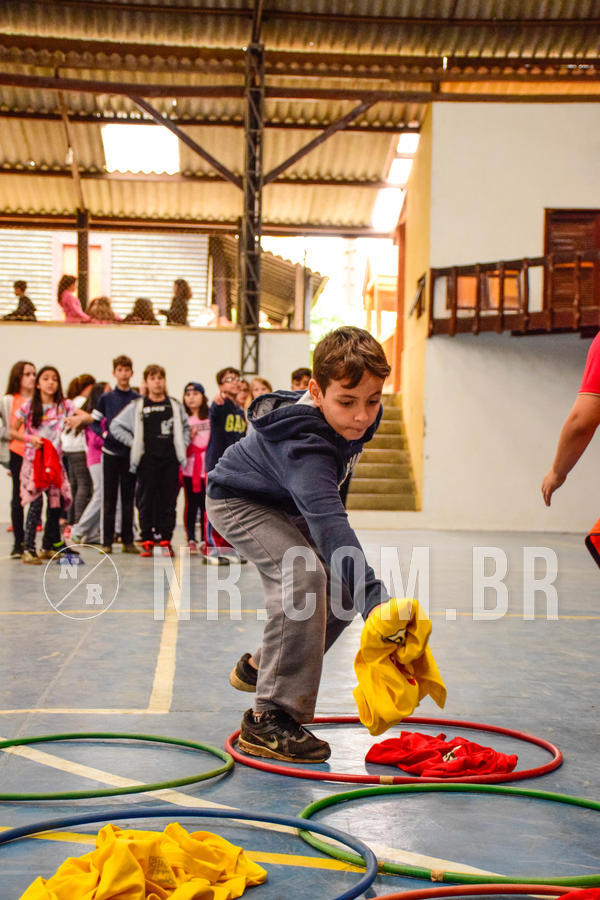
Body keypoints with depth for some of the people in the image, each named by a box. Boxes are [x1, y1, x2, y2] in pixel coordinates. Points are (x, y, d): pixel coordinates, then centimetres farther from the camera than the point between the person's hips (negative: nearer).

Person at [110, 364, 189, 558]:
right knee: (147, 501, 1)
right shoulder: (137, 406, 4)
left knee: (168, 501, 1)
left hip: (170, 459, 1)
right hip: (147, 460, -1)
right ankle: (147, 542, 7)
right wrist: (133, 443, 0)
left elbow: (186, 427, 22)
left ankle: (166, 541, 8)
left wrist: (182, 444, 8)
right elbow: (116, 426, 6)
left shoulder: (175, 405, 10)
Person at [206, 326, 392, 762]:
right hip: (239, 502, -8)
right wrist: (375, 601, -62)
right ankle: (271, 719, -23)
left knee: (342, 586, 2)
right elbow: (329, 524, -53)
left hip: (285, 504, 9)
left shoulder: (364, 416, -15)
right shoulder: (303, 445, -42)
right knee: (305, 575, -29)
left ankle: (259, 667, 23)